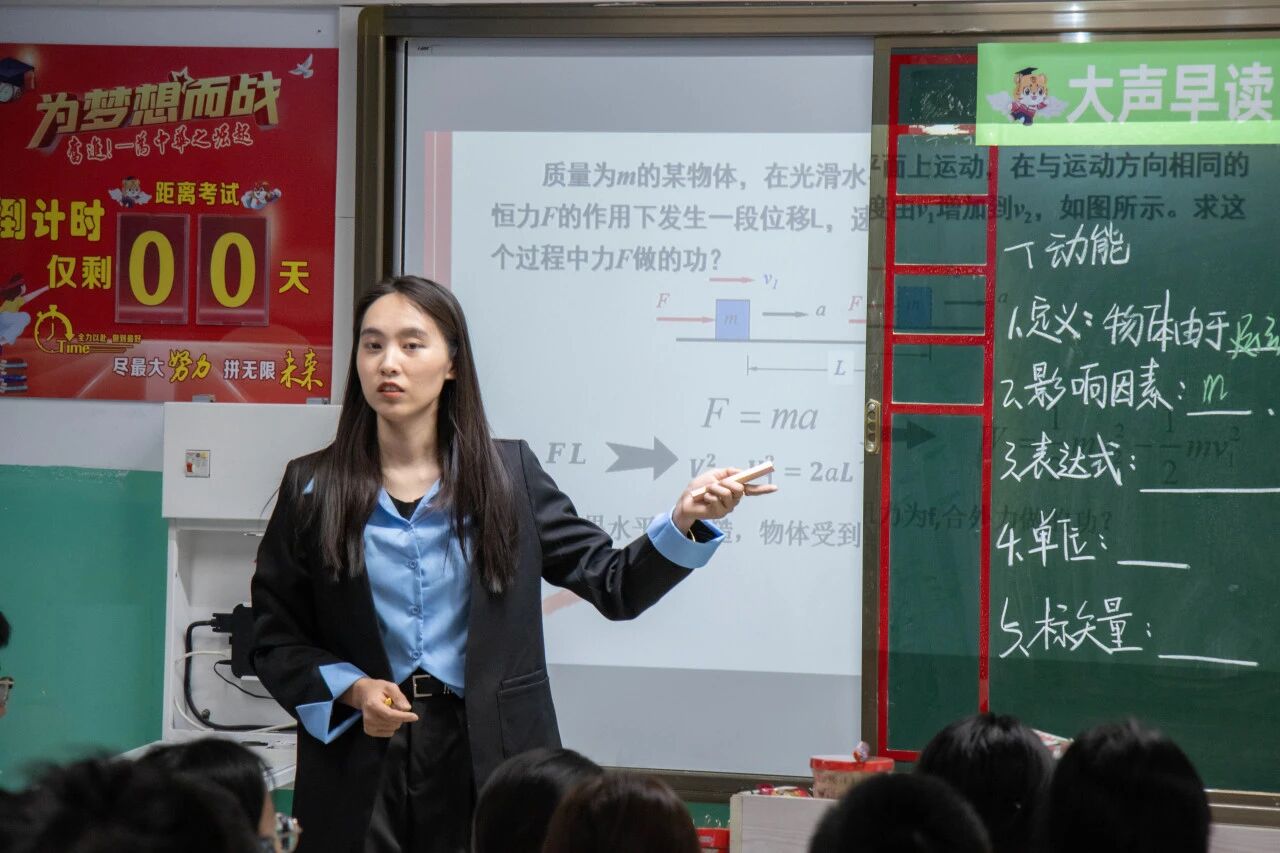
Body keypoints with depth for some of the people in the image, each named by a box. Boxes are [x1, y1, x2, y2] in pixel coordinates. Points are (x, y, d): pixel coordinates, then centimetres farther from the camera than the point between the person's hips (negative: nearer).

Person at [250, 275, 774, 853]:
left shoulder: (509, 474, 5)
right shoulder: (313, 487, 3)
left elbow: (613, 585, 6)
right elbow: (272, 639, 5)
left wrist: (684, 519, -10)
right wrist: (350, 690, -11)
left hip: (488, 762, 0)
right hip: (360, 776, 0)